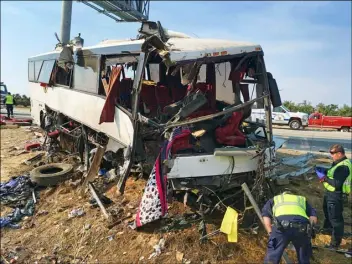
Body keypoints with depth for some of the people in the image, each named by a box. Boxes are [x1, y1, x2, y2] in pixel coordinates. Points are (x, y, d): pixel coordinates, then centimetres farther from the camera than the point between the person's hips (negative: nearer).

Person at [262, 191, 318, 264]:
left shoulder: (274, 200, 37)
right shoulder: (302, 199, 42)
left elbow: (266, 216, 18)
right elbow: (314, 217, 23)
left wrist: (271, 234, 17)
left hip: (282, 226, -2)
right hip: (302, 227, 2)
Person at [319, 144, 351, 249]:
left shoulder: (343, 167, -28)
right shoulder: (338, 162, 4)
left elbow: (337, 184, -30)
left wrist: (326, 178, -19)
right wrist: (325, 176, -1)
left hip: (336, 195, -11)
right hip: (330, 193, 11)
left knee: (335, 218, 0)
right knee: (327, 211, 31)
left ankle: (335, 243, 13)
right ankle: (327, 228, 55)